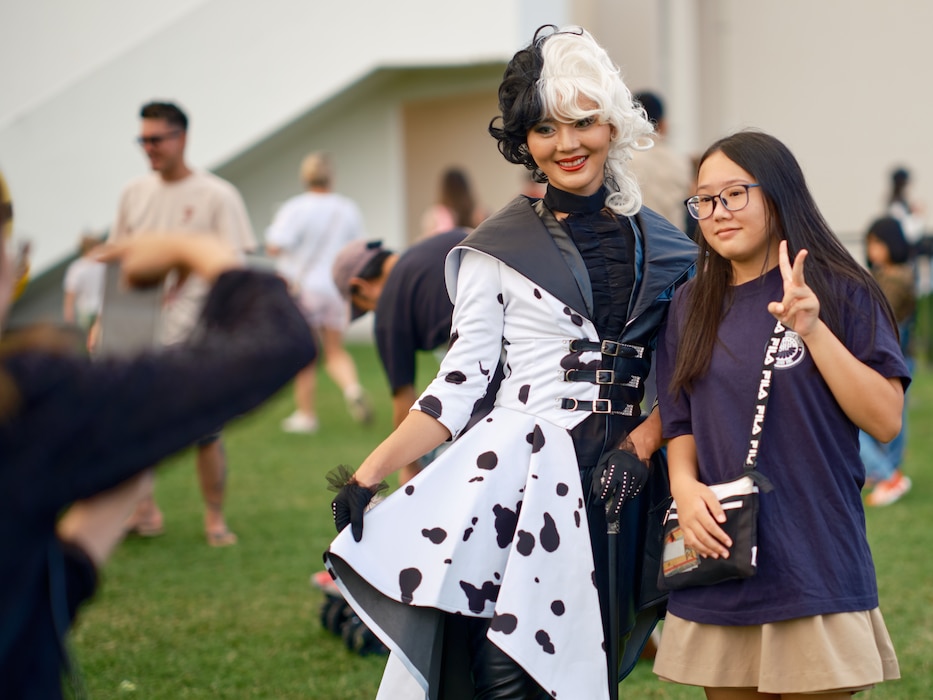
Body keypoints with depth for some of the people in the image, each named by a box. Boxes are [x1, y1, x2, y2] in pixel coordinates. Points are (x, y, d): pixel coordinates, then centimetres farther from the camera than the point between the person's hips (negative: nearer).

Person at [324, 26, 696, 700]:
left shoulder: (663, 246, 9)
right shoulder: (500, 248, 2)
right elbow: (461, 380, 1)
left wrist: (639, 447, -5)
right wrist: (369, 474, -7)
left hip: (615, 487, 3)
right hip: (515, 478, -3)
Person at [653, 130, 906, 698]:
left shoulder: (840, 293, -3)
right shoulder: (692, 308, 10)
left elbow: (885, 420, -10)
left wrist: (813, 331, -19)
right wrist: (685, 486, -6)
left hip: (815, 570, -4)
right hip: (719, 561, 4)